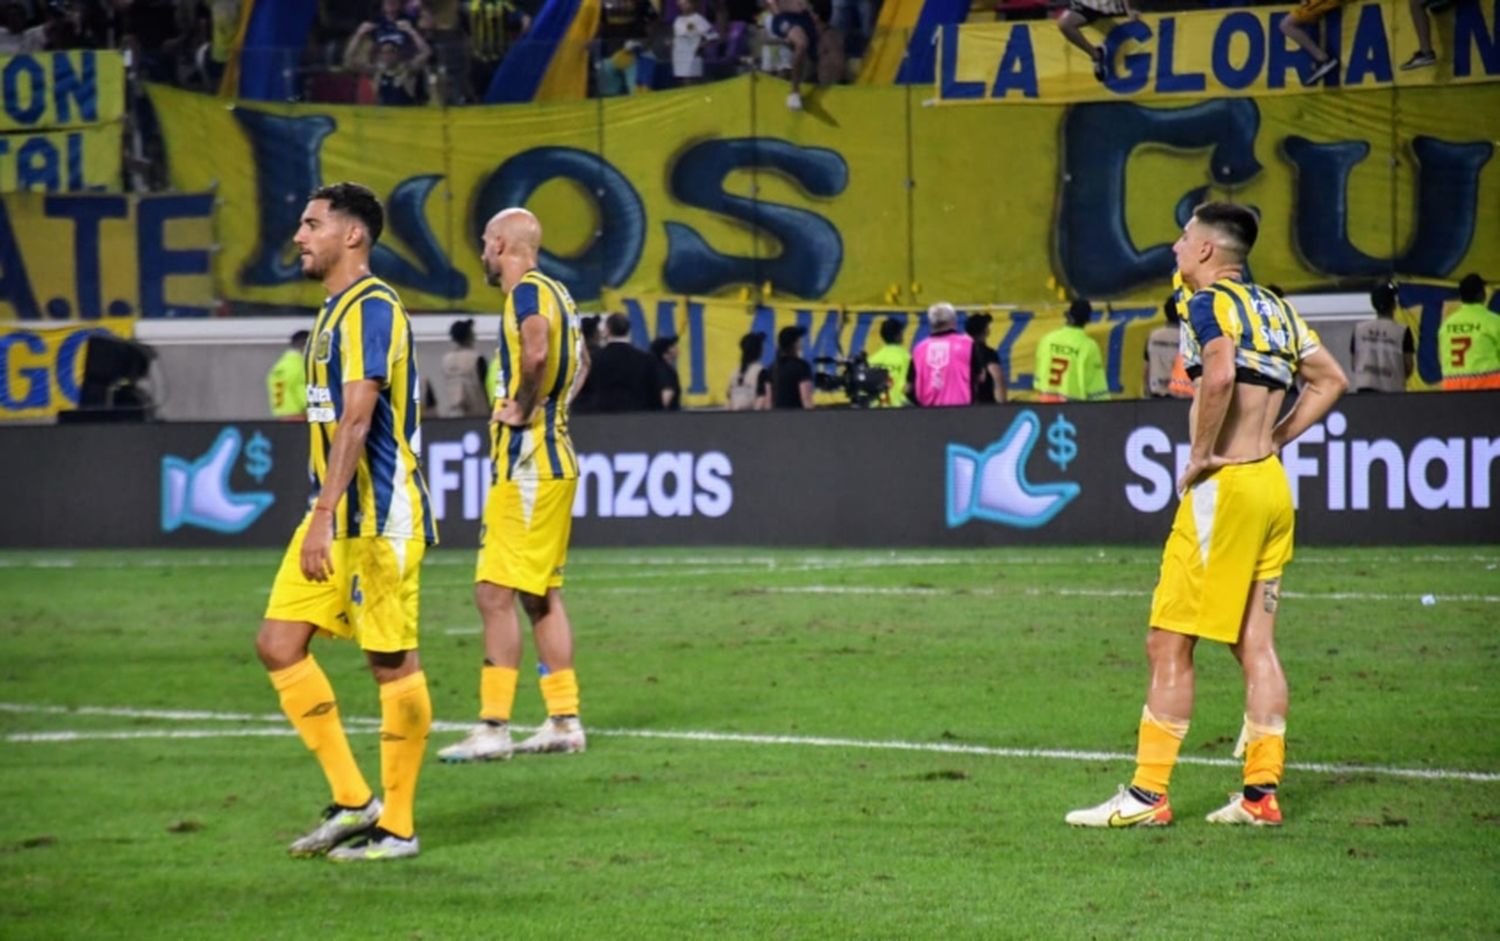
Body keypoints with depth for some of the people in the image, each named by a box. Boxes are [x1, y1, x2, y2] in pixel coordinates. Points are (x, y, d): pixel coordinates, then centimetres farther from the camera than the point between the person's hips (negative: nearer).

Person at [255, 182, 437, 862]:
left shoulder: (371, 308, -14)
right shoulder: (336, 310, 17)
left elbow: (357, 420, -22)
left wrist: (324, 516, -27)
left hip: (380, 520, -10)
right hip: (336, 517, 10)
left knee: (392, 662, -2)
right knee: (278, 645, 4)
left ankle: (397, 827, 4)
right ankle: (352, 800, 10)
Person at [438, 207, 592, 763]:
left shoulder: (527, 293, -13)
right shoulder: (556, 294, 15)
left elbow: (536, 349, -34)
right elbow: (580, 358, 33)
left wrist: (522, 409, -21)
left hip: (527, 464, -10)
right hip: (554, 460, 10)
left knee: (496, 593, -9)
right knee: (540, 594, 14)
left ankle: (493, 728, -11)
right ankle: (564, 721, 15)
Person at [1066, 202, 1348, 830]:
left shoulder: (1210, 302, -9)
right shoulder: (1274, 309, 15)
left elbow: (1219, 376, -28)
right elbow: (1331, 380, 20)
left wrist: (1202, 454, -17)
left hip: (1226, 487, -8)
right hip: (1273, 486, 8)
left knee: (1169, 643, -4)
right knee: (1256, 647, 9)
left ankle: (1147, 795, -4)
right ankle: (1261, 794, 7)